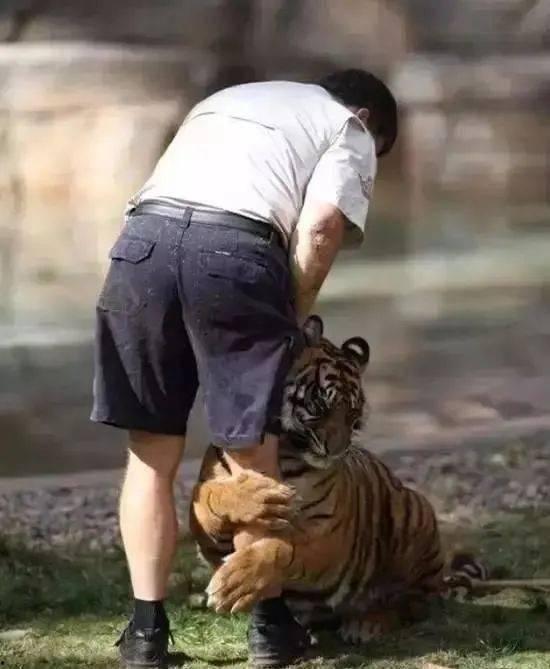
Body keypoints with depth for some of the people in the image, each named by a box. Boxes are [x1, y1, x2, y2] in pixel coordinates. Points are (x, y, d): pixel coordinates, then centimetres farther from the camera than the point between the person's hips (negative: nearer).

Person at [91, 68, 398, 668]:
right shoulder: (348, 130, 21)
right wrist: (292, 320, 14)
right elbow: (319, 227, 2)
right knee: (250, 455, 6)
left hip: (143, 238, 4)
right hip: (235, 248, -4)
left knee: (151, 453, 11)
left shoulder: (223, 101, 39)